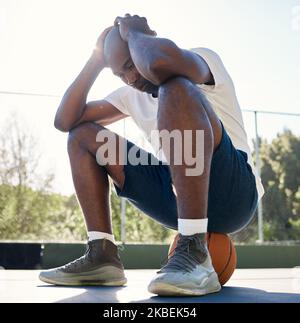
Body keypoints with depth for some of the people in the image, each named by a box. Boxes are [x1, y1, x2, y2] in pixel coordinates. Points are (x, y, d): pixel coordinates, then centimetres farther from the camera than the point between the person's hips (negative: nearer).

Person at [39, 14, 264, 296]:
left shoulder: (202, 59, -5)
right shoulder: (131, 95, 15)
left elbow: (160, 63, -32)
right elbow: (65, 121, 10)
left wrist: (132, 33, -10)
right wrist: (96, 60, 5)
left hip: (232, 192, -7)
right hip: (177, 195, 7)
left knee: (175, 87, -30)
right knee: (81, 134, 9)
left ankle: (194, 253, -36)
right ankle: (101, 256, -5)